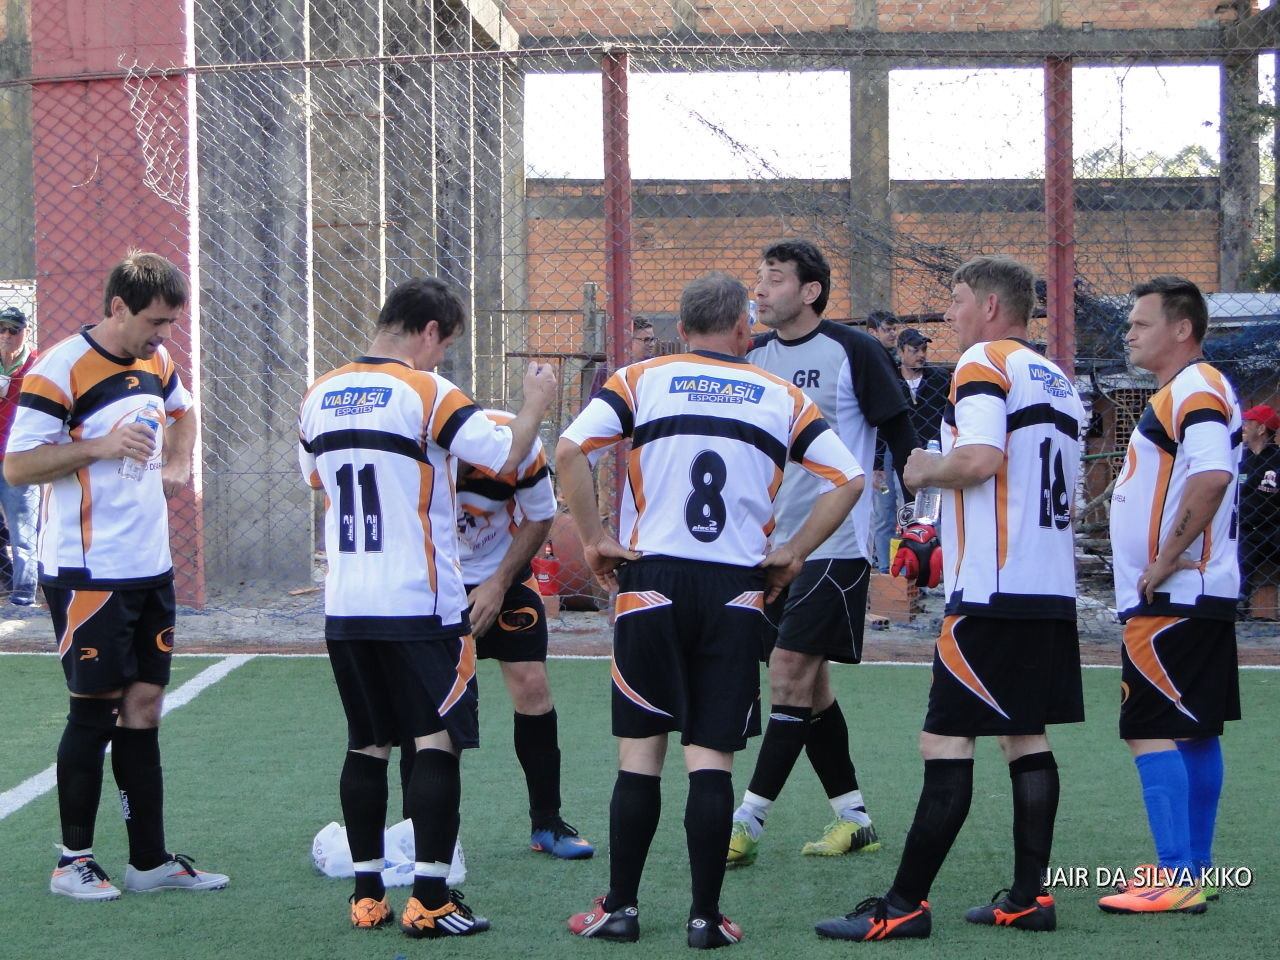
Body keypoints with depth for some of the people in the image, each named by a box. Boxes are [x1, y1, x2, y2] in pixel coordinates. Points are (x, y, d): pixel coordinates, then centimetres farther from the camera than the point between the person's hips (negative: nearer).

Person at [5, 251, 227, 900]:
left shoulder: (156, 362, 9)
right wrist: (101, 446, -25)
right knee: (95, 711, -2)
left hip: (150, 571, 7)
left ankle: (150, 860, 15)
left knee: (143, 708, 9)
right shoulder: (60, 370, -15)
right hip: (87, 575, -7)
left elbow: (182, 410, 32)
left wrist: (177, 464, 14)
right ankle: (73, 862, 11)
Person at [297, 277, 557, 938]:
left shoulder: (319, 396, 9)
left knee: (367, 745, 13)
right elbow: (506, 458, -15)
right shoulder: (427, 393, -10)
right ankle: (429, 901, -4)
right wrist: (535, 404, 3)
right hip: (418, 604, -6)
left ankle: (367, 895, 16)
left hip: (344, 605, 6)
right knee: (438, 742, -1)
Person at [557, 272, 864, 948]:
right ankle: (706, 916, 3)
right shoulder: (782, 398, 9)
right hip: (736, 591, 1)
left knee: (640, 750, 7)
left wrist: (594, 540, -1)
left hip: (652, 581, 0)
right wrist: (791, 555, 9)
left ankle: (620, 907, 11)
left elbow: (569, 450, -8)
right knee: (712, 755, 3)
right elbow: (849, 479, 5)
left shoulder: (640, 380, 5)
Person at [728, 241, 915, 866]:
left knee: (790, 671, -11)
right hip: (769, 544, 7)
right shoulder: (752, 356, 8)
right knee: (810, 683, 10)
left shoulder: (853, 352, -8)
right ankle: (853, 817, 20)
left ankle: (748, 821, -10)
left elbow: (901, 439, -5)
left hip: (834, 545, -7)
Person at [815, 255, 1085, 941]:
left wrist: (925, 470, -5)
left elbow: (981, 458, -23)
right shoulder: (1057, 380, 18)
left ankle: (904, 907, -9)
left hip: (992, 590, -9)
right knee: (1026, 736, 12)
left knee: (946, 742, -9)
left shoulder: (984, 364, -8)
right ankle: (1028, 898, 13)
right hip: (1053, 590, 9)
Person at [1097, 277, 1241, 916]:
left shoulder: (1196, 389, -15)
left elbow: (1211, 476, -30)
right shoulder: (1178, 395, 18)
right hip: (1196, 596, 11)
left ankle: (1175, 879, -12)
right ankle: (1194, 870, 20)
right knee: (1195, 732, 13)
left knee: (1152, 730, -11)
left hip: (1174, 598, -11)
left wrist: (1166, 561, -24)